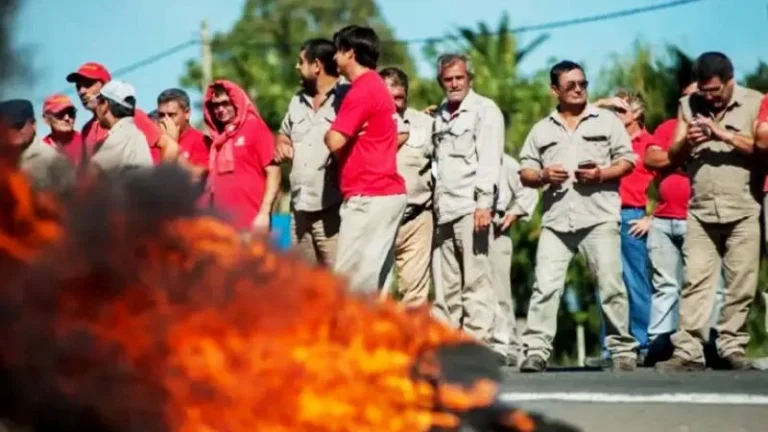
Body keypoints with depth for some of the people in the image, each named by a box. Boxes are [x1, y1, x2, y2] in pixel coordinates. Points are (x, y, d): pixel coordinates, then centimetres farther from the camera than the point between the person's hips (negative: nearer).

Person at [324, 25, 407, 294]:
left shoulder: (362, 91, -12)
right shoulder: (376, 86, 19)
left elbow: (335, 141, -17)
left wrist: (328, 132, 4)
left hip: (368, 198, -10)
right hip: (386, 193, 10)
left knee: (351, 279, -11)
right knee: (375, 278, 9)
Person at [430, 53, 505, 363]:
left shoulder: (484, 110, 0)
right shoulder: (440, 115, 22)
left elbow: (489, 159, -9)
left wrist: (484, 203, -18)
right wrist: (434, 203, 11)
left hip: (471, 207, -7)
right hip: (444, 209, 7)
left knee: (475, 279, -10)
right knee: (447, 283, 6)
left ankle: (478, 341, -12)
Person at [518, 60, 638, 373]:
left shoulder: (606, 121, 11)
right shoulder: (542, 130, 17)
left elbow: (627, 161, 7)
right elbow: (525, 173, 14)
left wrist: (602, 174, -11)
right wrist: (543, 176, -7)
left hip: (599, 217, -2)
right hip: (556, 220, 2)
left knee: (611, 285, -4)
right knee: (545, 286, -8)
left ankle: (622, 350, 2)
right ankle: (536, 352, -10)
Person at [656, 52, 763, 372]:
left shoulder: (754, 103, 2)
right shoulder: (688, 105, 12)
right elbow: (674, 157, 13)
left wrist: (724, 134, -17)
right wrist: (686, 142, -9)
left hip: (743, 211, -2)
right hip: (701, 211, 2)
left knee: (741, 285, -2)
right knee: (695, 282, -4)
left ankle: (732, 349, 5)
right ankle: (688, 352, -7)